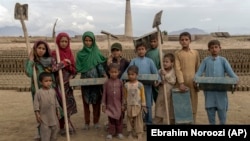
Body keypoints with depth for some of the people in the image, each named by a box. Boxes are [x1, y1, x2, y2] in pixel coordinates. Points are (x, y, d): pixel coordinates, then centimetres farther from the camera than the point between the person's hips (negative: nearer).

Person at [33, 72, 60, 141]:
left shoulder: (53, 91, 3)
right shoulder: (38, 92, -11)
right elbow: (36, 103, -9)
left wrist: (57, 110, 13)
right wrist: (37, 114, -12)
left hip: (53, 115, 5)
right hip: (44, 116, -5)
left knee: (55, 128, 15)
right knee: (45, 130, -2)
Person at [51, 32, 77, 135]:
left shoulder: (70, 53, 8)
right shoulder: (55, 54, -8)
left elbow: (74, 68, 11)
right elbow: (53, 68, -22)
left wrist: (72, 76, -6)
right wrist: (64, 62, -16)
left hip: (68, 83, 5)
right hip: (59, 83, -5)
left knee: (69, 103, 9)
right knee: (62, 104, 2)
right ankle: (62, 127, 16)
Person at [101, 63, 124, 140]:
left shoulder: (120, 82, -2)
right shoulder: (107, 82, -4)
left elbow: (122, 93, 1)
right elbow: (104, 94, -1)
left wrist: (123, 104, 1)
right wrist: (103, 104, -2)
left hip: (118, 105, 1)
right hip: (110, 105, 0)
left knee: (119, 119, 11)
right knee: (111, 119, 8)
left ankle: (119, 132, 23)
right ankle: (111, 132, 18)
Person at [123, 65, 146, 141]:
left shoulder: (140, 85, -9)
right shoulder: (126, 85, -3)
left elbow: (143, 96, -3)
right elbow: (125, 96, 5)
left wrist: (144, 105, -3)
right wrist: (124, 104, 9)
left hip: (138, 105, -2)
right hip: (129, 105, 2)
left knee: (138, 119, 6)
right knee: (129, 119, 11)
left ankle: (139, 134, 14)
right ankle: (130, 133, 22)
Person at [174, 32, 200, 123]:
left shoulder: (195, 53, 7)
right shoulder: (177, 53, 1)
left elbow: (198, 68, 10)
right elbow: (177, 69, -7)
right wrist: (181, 83, -16)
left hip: (193, 83, 2)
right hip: (182, 83, -2)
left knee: (193, 105, 7)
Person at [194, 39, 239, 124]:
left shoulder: (223, 60, 5)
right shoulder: (205, 60, 6)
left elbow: (230, 72, -4)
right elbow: (199, 73, 0)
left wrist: (236, 80, -22)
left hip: (221, 90, 0)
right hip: (209, 90, 1)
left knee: (222, 109, 3)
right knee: (210, 110, 5)